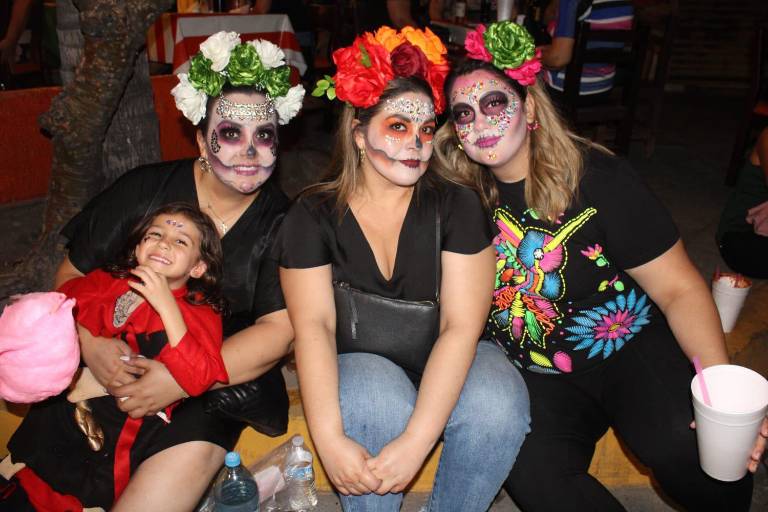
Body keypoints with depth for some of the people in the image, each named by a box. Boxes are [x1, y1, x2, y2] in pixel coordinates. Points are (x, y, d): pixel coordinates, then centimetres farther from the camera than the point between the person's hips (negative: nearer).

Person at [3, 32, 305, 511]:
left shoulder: (281, 223, -4)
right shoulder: (144, 190, -1)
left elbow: (280, 329, -12)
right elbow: (72, 274, 5)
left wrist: (181, 381, -23)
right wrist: (89, 343, -16)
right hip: (119, 363, 2)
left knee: (191, 454, -27)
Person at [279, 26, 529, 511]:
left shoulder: (457, 206, -7)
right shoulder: (313, 215, -5)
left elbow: (461, 325, -16)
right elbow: (313, 325, -14)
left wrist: (416, 441, -27)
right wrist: (330, 439, -29)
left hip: (445, 363, 1)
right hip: (358, 365, 0)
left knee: (497, 404, -29)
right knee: (377, 403, -33)